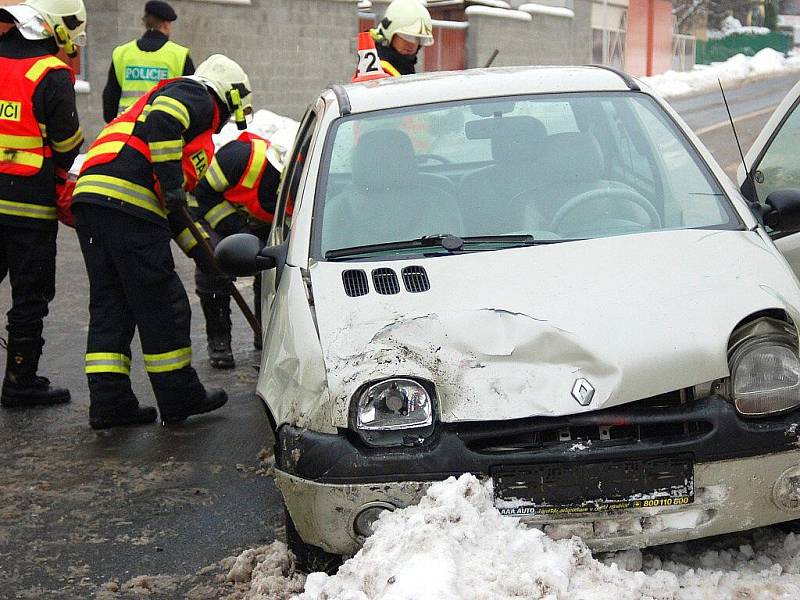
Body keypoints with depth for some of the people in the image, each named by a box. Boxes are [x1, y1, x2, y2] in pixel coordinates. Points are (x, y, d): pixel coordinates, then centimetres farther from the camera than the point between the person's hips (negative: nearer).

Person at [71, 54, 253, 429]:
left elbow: (173, 205, 32)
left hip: (89, 199, 10)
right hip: (126, 200, -10)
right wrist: (171, 179, -15)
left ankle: (108, 401, 10)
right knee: (163, 305, 1)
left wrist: (199, 249, 28)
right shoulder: (198, 96, 9)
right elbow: (161, 121, -16)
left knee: (110, 304, 11)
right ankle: (179, 398, 11)